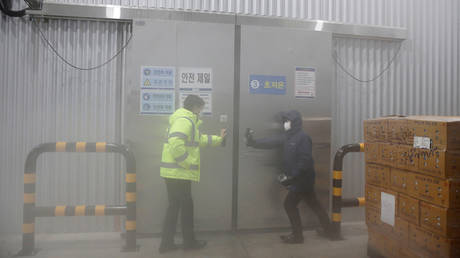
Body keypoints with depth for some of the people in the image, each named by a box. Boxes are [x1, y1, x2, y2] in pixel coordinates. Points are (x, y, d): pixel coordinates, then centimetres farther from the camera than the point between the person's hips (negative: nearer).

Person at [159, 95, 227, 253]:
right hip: (178, 174, -10)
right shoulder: (185, 120, -15)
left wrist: (218, 139, 36)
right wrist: (189, 163, -19)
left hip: (174, 173, 10)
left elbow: (200, 139, 32)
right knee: (187, 206, 5)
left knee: (174, 206, 14)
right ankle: (189, 242, 20)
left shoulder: (187, 120, 19)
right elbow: (176, 145, -29)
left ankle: (166, 243, 22)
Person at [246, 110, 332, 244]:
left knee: (290, 204, 0)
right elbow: (270, 142, 2)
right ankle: (328, 229, 32)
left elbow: (305, 161, -23)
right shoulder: (287, 137, 7)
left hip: (302, 179, -8)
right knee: (313, 204, 17)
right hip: (298, 179, 8)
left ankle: (297, 236, 14)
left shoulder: (303, 137, -18)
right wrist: (253, 142, -9)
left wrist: (291, 176, -23)